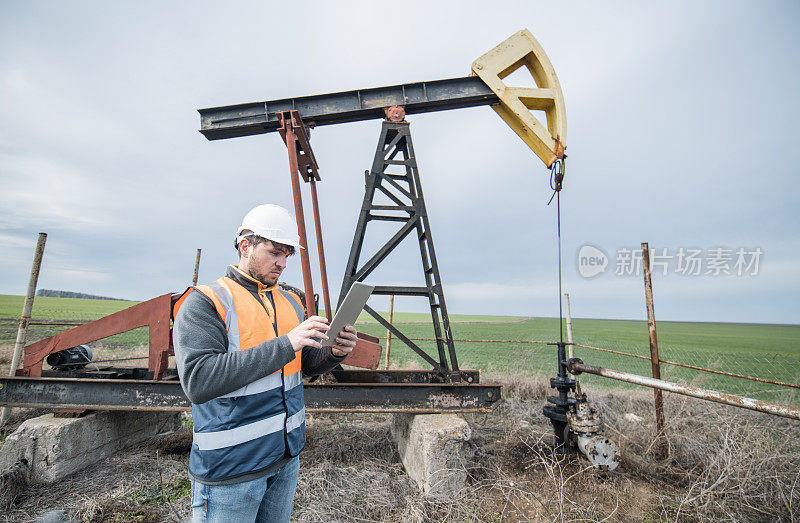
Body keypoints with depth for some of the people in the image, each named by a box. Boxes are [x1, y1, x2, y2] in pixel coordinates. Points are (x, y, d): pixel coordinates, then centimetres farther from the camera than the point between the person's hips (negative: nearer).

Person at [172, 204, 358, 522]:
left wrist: (334, 352, -13)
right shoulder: (204, 302, -13)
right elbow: (198, 382, -25)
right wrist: (284, 345, -30)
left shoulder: (290, 302, 6)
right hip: (230, 466, -6)